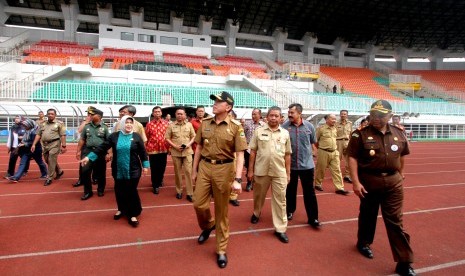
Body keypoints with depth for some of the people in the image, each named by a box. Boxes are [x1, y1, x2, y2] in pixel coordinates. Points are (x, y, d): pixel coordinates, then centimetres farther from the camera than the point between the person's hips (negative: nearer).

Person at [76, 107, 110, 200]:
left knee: (100, 173, 8)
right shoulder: (87, 126, 6)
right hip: (88, 151, 2)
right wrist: (78, 151, 7)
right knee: (84, 171, -3)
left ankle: (100, 190, 27)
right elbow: (82, 140, 10)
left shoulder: (104, 127, -2)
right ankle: (88, 191, 12)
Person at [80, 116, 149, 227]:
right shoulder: (114, 136, 0)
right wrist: (89, 157, -6)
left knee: (131, 191, 1)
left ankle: (133, 214, 13)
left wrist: (145, 165, -2)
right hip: (118, 170, 2)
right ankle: (122, 209, 35)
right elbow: (102, 147, -1)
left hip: (133, 170, -2)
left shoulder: (136, 136, -3)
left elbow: (143, 152, -1)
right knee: (119, 191, 14)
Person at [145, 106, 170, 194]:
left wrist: (169, 147, 5)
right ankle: (155, 185, 18)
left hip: (164, 149, 2)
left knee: (162, 167, 13)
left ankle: (159, 180, 38)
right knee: (154, 168, 4)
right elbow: (146, 137, 2)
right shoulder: (149, 124, -1)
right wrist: (146, 148, 1)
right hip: (152, 149, -2)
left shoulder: (166, 123, 3)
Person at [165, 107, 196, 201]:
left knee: (188, 171, -3)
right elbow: (167, 138, 1)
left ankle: (189, 193, 4)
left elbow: (193, 136, 8)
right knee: (177, 172, 8)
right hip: (176, 152, 0)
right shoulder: (171, 125, 2)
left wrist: (189, 144, -9)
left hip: (187, 151, 0)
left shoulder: (189, 125, 5)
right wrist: (175, 146, -11)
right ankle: (179, 191, 23)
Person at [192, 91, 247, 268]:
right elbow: (199, 148, 11)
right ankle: (208, 225, 42)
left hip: (224, 169, -3)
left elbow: (240, 155, -11)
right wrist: (194, 170, 12)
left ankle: (221, 249, 25)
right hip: (204, 167, 4)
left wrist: (237, 179, -19)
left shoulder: (236, 127, -8)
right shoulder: (205, 123, 4)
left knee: (221, 211, 8)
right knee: (199, 203, 6)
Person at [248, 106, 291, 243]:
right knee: (259, 196, 18)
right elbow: (253, 152, 1)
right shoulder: (259, 131, -1)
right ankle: (256, 213, 46)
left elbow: (287, 155, 7)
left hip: (279, 172, 1)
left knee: (280, 200, 4)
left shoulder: (285, 133, 4)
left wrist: (288, 173, 6)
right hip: (261, 170, 0)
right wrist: (250, 170, 0)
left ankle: (280, 229, 14)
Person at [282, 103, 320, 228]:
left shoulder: (309, 126, -3)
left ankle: (313, 218, 17)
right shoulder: (284, 127, -7)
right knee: (290, 190, 15)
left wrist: (310, 155, 9)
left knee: (309, 192, 6)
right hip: (290, 165, 0)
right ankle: (290, 211, 36)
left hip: (307, 165, 0)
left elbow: (312, 143, 9)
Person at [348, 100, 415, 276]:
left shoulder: (399, 133, 2)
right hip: (369, 180, -2)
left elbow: (402, 154, 17)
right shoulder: (360, 133, -11)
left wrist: (400, 172, 25)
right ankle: (363, 243, 42)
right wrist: (356, 182, -18)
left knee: (395, 221, 6)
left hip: (393, 182, 3)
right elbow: (352, 157, -13)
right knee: (367, 215, 17)